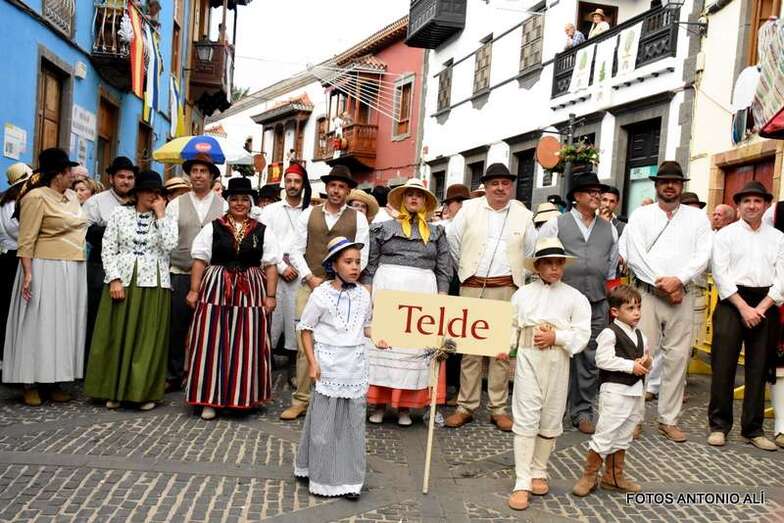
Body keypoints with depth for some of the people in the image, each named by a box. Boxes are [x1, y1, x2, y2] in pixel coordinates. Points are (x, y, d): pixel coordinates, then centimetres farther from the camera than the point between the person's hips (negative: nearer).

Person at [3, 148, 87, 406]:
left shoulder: (71, 196, 12)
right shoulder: (37, 197, -11)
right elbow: (26, 241, -14)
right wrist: (28, 273, -22)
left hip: (73, 271, 8)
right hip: (46, 270, -7)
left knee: (63, 326, 9)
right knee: (39, 325, -1)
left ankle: (55, 381, 17)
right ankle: (31, 384, 6)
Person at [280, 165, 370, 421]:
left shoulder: (358, 218, 6)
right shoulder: (308, 214, 9)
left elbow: (361, 256, 2)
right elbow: (297, 251, 6)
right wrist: (311, 278, -6)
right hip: (309, 286, 1)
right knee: (305, 344, 0)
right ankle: (301, 400, 8)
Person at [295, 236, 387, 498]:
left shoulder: (363, 295, 4)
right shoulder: (321, 294, -8)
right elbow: (306, 329, -3)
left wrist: (377, 337, -3)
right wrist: (312, 362, -9)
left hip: (355, 366, 4)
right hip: (328, 364, -4)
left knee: (353, 423, 8)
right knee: (324, 424, 5)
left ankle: (349, 479, 19)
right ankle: (320, 476, 21)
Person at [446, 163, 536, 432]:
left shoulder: (523, 214, 7)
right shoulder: (470, 208, 4)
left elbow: (531, 251, 14)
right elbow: (452, 239, 11)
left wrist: (520, 277, 11)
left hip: (506, 289, 0)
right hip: (472, 287, 0)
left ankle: (499, 409, 12)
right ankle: (466, 406, 12)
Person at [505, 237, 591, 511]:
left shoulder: (574, 297, 3)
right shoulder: (522, 294, 5)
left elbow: (582, 333, -2)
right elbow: (511, 326, 4)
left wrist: (556, 337, -15)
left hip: (557, 362, 1)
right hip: (528, 359, -1)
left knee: (551, 420, 11)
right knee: (526, 419, -3)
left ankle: (539, 472, 30)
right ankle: (522, 483, 1)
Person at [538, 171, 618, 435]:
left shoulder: (609, 229, 13)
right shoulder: (557, 224, 2)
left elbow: (612, 265, 22)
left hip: (597, 304, 3)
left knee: (590, 359, 5)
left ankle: (583, 411, 15)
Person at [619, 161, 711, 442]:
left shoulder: (697, 217, 11)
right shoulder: (640, 215, 6)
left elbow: (702, 256, 1)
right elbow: (634, 255, -5)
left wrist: (678, 279, -14)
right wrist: (662, 283, -10)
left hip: (682, 294, 2)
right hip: (647, 292, -2)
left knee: (677, 357, 3)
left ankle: (669, 419, 13)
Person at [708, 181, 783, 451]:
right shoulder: (725, 234, 3)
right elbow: (721, 274, -6)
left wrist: (761, 308, -9)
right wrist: (744, 307, -12)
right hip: (732, 302, -2)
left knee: (759, 368, 8)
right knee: (723, 366, -3)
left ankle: (753, 429, 17)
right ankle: (719, 425, 8)